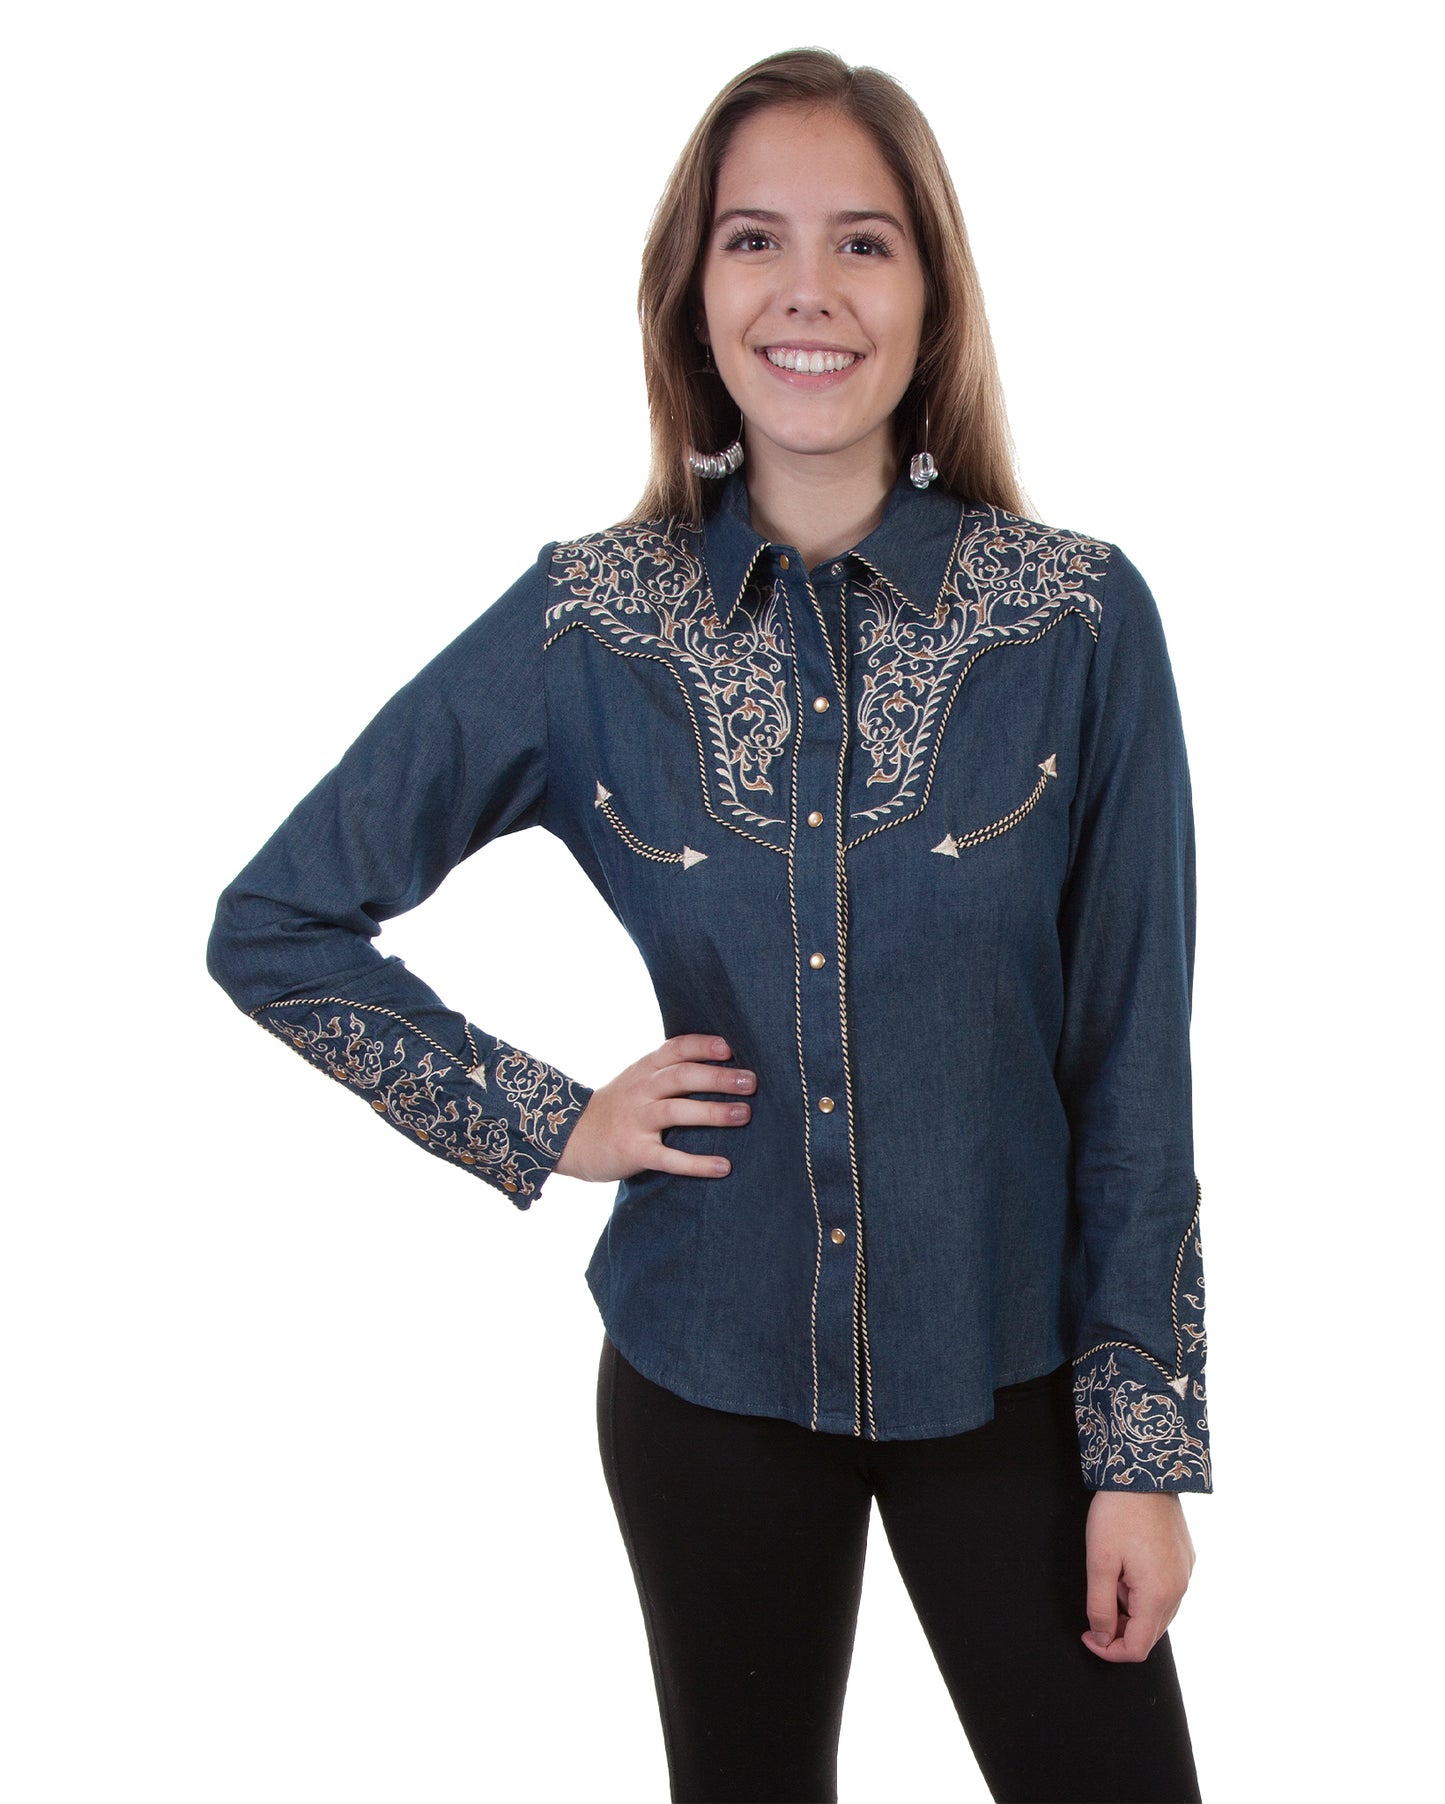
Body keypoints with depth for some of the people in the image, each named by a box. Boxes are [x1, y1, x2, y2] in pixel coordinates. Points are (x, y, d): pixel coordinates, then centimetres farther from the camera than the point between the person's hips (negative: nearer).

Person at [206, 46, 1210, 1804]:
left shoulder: (1079, 616, -9)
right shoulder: (584, 622, -7)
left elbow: (1134, 1054, -5)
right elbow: (274, 923, 1)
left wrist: (1144, 1440, -5)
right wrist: (545, 1121, -6)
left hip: (1003, 1372, 0)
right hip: (708, 1376, 1)